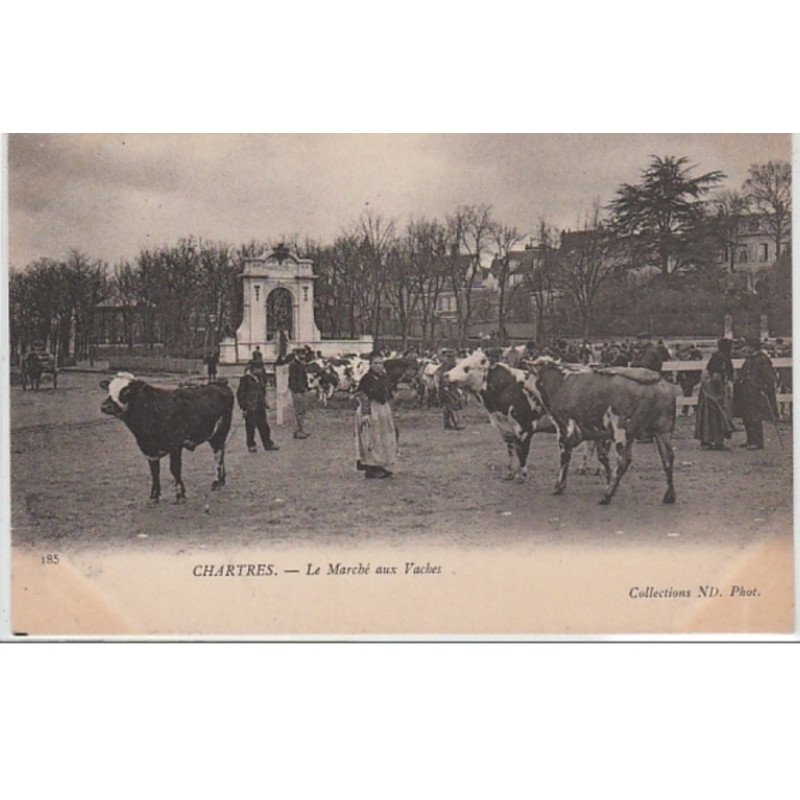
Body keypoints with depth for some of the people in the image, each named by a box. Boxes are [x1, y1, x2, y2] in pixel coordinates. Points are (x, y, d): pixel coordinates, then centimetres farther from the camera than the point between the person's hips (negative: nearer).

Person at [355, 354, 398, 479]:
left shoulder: (384, 379, 11)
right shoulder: (367, 379, -11)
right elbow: (362, 397, -15)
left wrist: (389, 413, 16)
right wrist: (365, 413, -23)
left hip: (384, 411, 8)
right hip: (371, 411, -8)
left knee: (386, 439, 10)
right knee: (372, 440, -6)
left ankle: (381, 467, 19)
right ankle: (370, 469, -1)